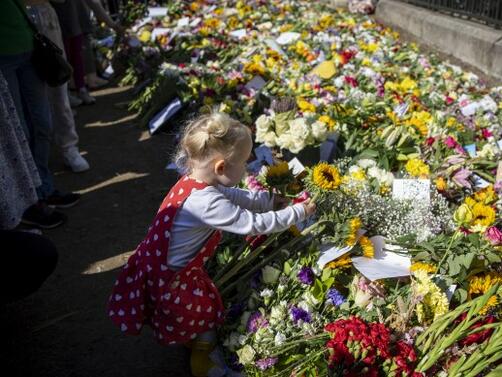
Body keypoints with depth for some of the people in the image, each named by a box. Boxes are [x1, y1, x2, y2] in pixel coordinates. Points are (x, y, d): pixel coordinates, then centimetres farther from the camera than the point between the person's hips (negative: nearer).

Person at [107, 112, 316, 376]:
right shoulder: (209, 204, -33)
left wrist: (270, 200, 13)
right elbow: (255, 224, -26)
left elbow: (236, 196, 10)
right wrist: (298, 212, -14)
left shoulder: (193, 181, -6)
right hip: (170, 279, -8)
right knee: (210, 311, 14)